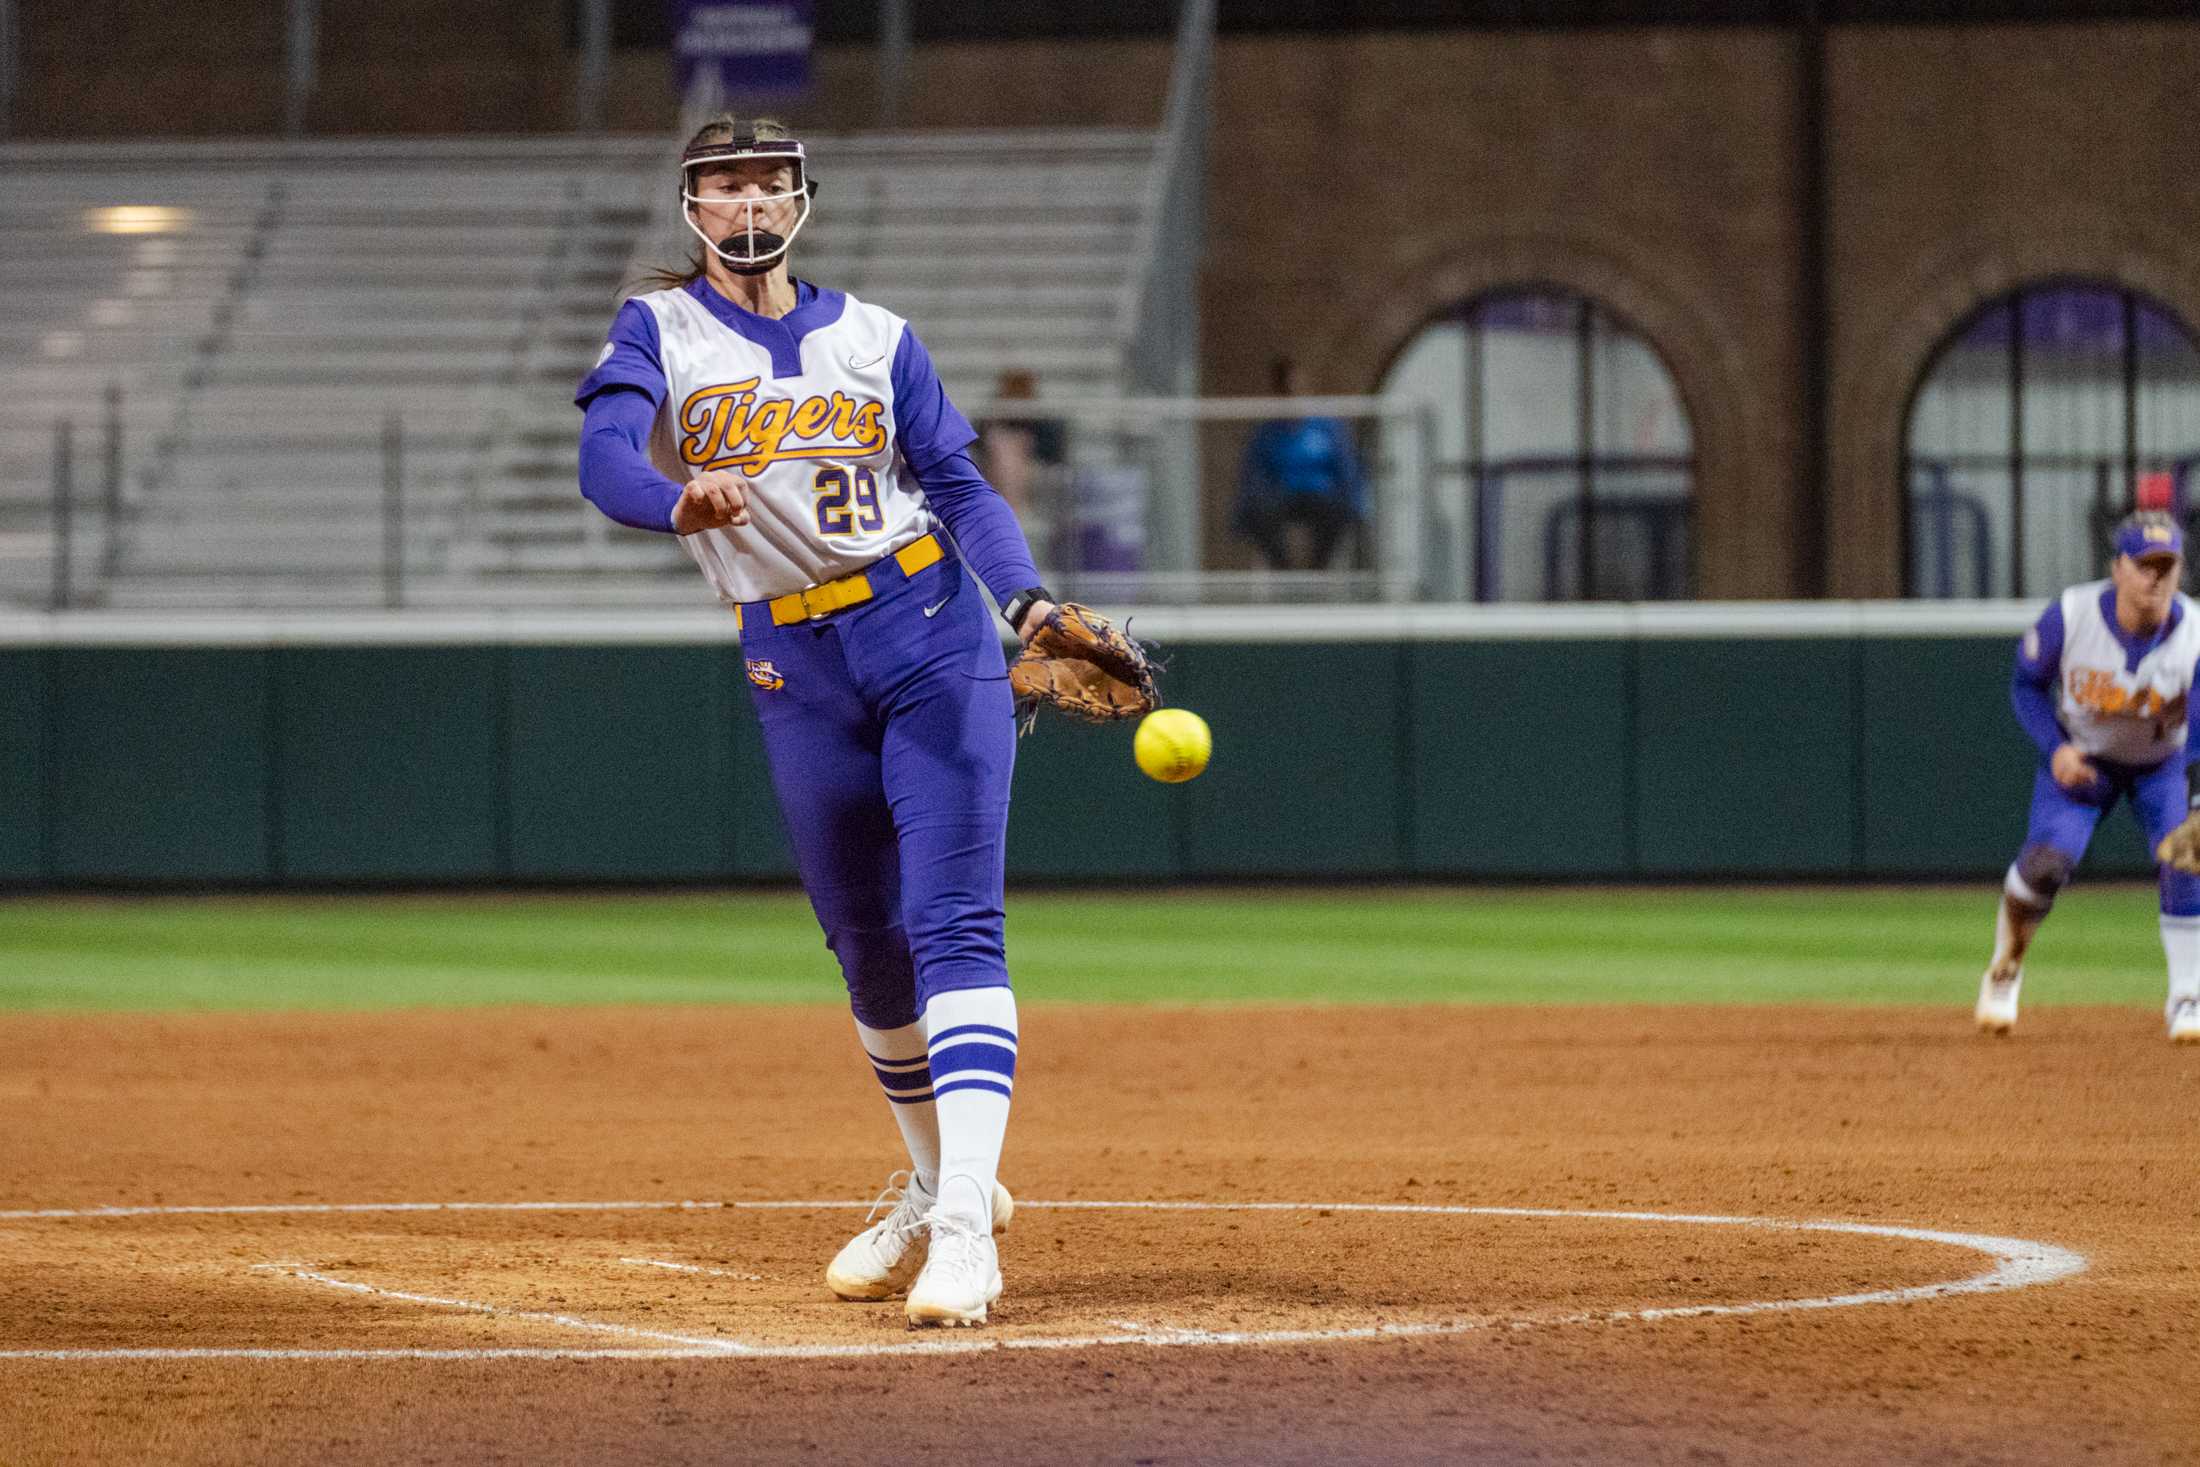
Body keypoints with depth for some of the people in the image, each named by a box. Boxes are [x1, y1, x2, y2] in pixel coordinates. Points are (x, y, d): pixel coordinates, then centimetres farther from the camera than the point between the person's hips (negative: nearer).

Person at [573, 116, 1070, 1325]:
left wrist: (1029, 602, -15)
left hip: (930, 634, -1)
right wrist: (682, 502, -40)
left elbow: (959, 486, 4)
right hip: (794, 670, 1)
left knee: (954, 928, -14)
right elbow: (605, 462, -16)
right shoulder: (658, 333, 3)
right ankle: (939, 1180, 34)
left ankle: (964, 1226, -24)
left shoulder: (872, 338, 8)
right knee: (866, 947, 12)